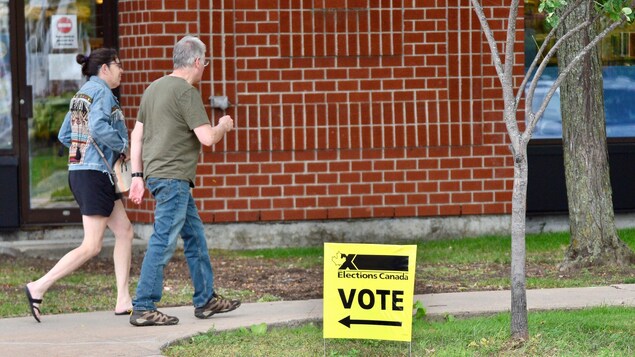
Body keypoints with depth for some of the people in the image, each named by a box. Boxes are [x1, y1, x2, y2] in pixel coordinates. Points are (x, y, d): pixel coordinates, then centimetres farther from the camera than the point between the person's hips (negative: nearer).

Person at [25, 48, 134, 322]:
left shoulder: (81, 94, 16)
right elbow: (99, 128, -27)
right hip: (95, 174, -10)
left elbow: (64, 135, 18)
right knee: (91, 247, -8)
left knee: (124, 231, 11)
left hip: (79, 171, 10)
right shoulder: (102, 92, -11)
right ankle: (39, 288, -9)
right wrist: (124, 146, -12)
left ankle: (123, 300, 9)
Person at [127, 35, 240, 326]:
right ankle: (143, 309, -8)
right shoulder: (186, 92, -12)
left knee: (194, 235, 16)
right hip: (172, 177, -10)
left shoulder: (154, 88, 16)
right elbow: (207, 137, -16)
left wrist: (137, 176, 18)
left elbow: (136, 135, 17)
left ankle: (205, 299, 21)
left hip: (154, 172, 10)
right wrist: (223, 126, 5)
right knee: (163, 242, -8)